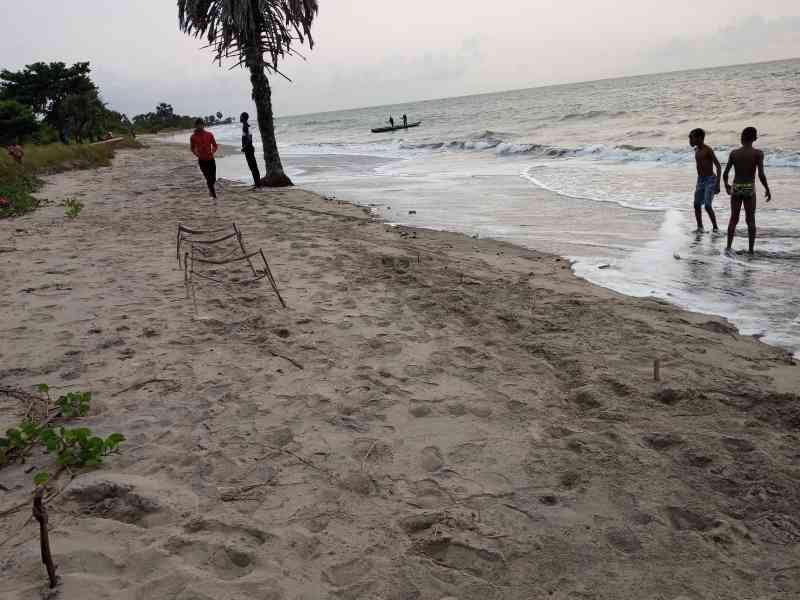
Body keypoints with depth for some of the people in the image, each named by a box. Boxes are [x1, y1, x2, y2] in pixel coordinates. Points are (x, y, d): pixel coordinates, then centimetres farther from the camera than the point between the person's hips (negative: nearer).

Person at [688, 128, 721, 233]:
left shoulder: (708, 150, -15)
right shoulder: (696, 150, 8)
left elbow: (719, 166, -16)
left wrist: (717, 184, -22)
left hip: (710, 180, -7)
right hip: (700, 180, 7)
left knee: (707, 206, -15)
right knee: (697, 205, 2)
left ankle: (715, 228, -2)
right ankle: (700, 228, 12)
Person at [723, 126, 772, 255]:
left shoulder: (734, 153, 1)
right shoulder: (758, 153, -8)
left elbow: (725, 174, 2)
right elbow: (761, 175, -15)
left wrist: (726, 185, 22)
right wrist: (768, 190, -1)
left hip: (736, 189, 2)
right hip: (749, 190, -2)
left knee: (734, 219, 11)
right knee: (751, 221, 8)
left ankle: (729, 247, 7)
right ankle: (751, 249, 7)